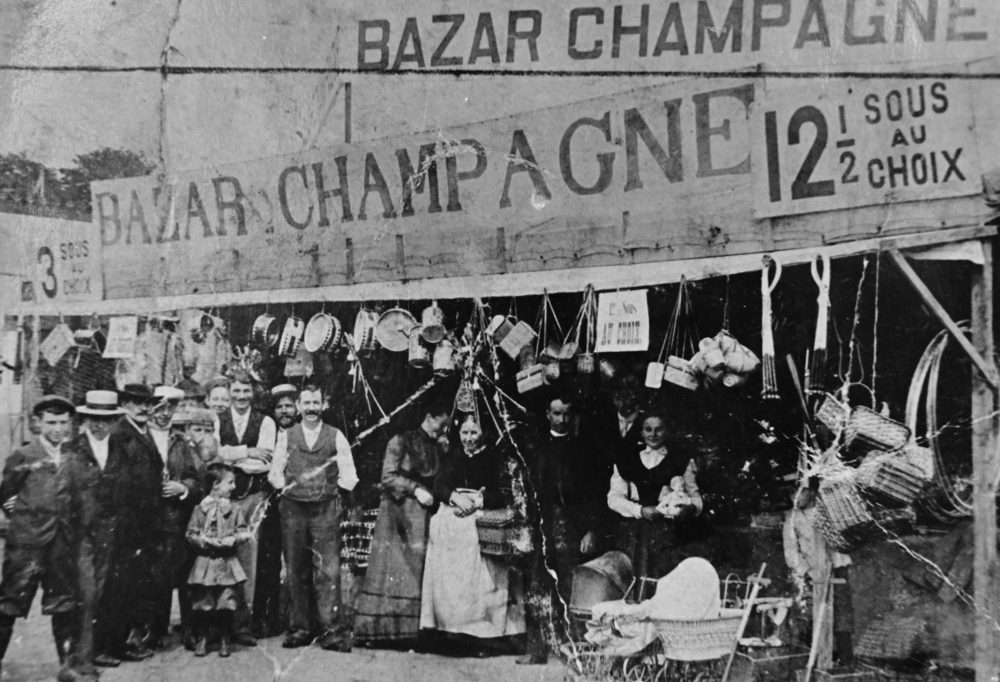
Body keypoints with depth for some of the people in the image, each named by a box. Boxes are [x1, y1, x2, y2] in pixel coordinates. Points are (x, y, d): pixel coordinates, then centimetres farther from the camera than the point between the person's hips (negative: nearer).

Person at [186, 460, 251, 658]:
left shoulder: (234, 510, 6)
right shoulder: (201, 509, 2)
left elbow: (243, 533, 3)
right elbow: (191, 534, 1)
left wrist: (231, 540, -15)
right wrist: (205, 541, -14)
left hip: (227, 563, 1)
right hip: (205, 562, -1)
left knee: (226, 604, -1)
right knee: (203, 603, 2)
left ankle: (224, 640, 12)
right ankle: (202, 639, 16)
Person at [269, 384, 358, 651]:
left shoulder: (335, 436, 6)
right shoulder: (287, 437, 10)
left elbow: (348, 475, 5)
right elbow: (275, 473, 13)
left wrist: (336, 494, -2)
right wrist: (288, 489, 2)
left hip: (326, 510, -2)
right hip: (293, 509, 2)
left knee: (328, 570, -8)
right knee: (296, 572, 6)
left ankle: (332, 630, -7)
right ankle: (300, 629, 13)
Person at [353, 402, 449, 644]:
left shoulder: (439, 449, 15)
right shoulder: (401, 442, -1)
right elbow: (388, 477, -7)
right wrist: (415, 489, -15)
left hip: (423, 514, 5)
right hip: (397, 512, -5)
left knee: (418, 568, -3)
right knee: (392, 567, -7)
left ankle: (413, 627, -2)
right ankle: (378, 626, -3)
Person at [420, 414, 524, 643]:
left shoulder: (493, 459, 5)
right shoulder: (453, 456, 17)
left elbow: (505, 495, -2)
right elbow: (439, 486, 7)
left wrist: (477, 501, -15)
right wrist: (456, 497, -13)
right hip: (450, 520, 3)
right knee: (448, 571, -12)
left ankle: (484, 625, -15)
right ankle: (450, 624, -9)